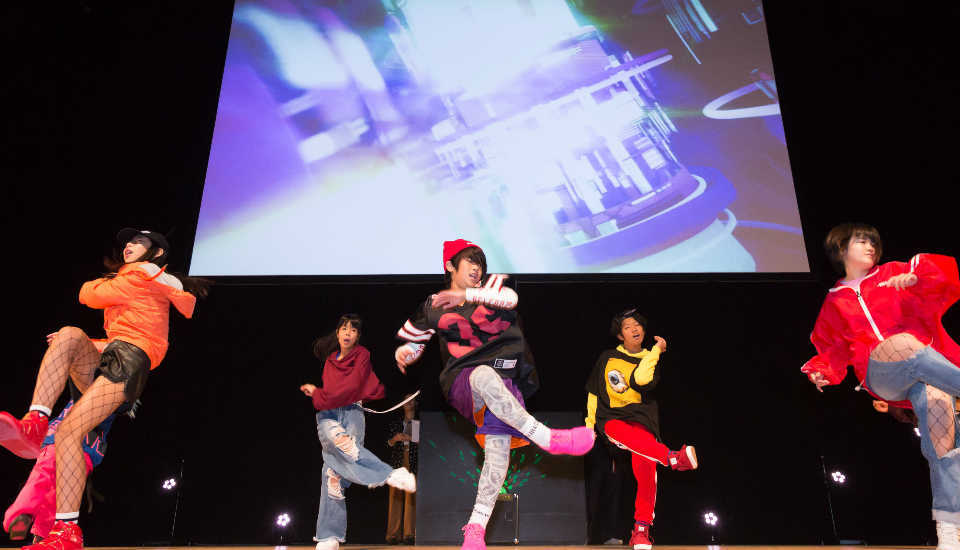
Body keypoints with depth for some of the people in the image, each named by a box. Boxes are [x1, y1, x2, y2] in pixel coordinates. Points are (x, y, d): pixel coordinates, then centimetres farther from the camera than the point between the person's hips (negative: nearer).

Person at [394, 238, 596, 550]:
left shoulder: (490, 285, 15)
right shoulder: (434, 308, 16)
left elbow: (510, 299, -7)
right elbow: (411, 342, 25)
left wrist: (467, 294, -14)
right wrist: (403, 354, 5)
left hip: (505, 385, 2)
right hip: (462, 384, -1)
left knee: (498, 443, -25)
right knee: (485, 374, -39)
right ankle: (547, 439, -40)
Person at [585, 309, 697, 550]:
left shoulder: (651, 358, 11)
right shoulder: (607, 358, 13)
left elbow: (641, 380, -12)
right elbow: (594, 391, 19)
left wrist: (656, 351, -7)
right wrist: (589, 423, 13)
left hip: (640, 417, 0)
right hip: (610, 417, 0)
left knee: (645, 466, -22)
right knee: (632, 436, -37)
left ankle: (641, 529, -14)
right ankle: (673, 458, -55)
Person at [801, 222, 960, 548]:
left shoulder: (894, 274, 21)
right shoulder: (834, 302, 25)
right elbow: (832, 350, 26)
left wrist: (917, 275, -11)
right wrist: (821, 371, 5)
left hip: (928, 371, 0)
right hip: (881, 378, 0)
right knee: (905, 344, -35)